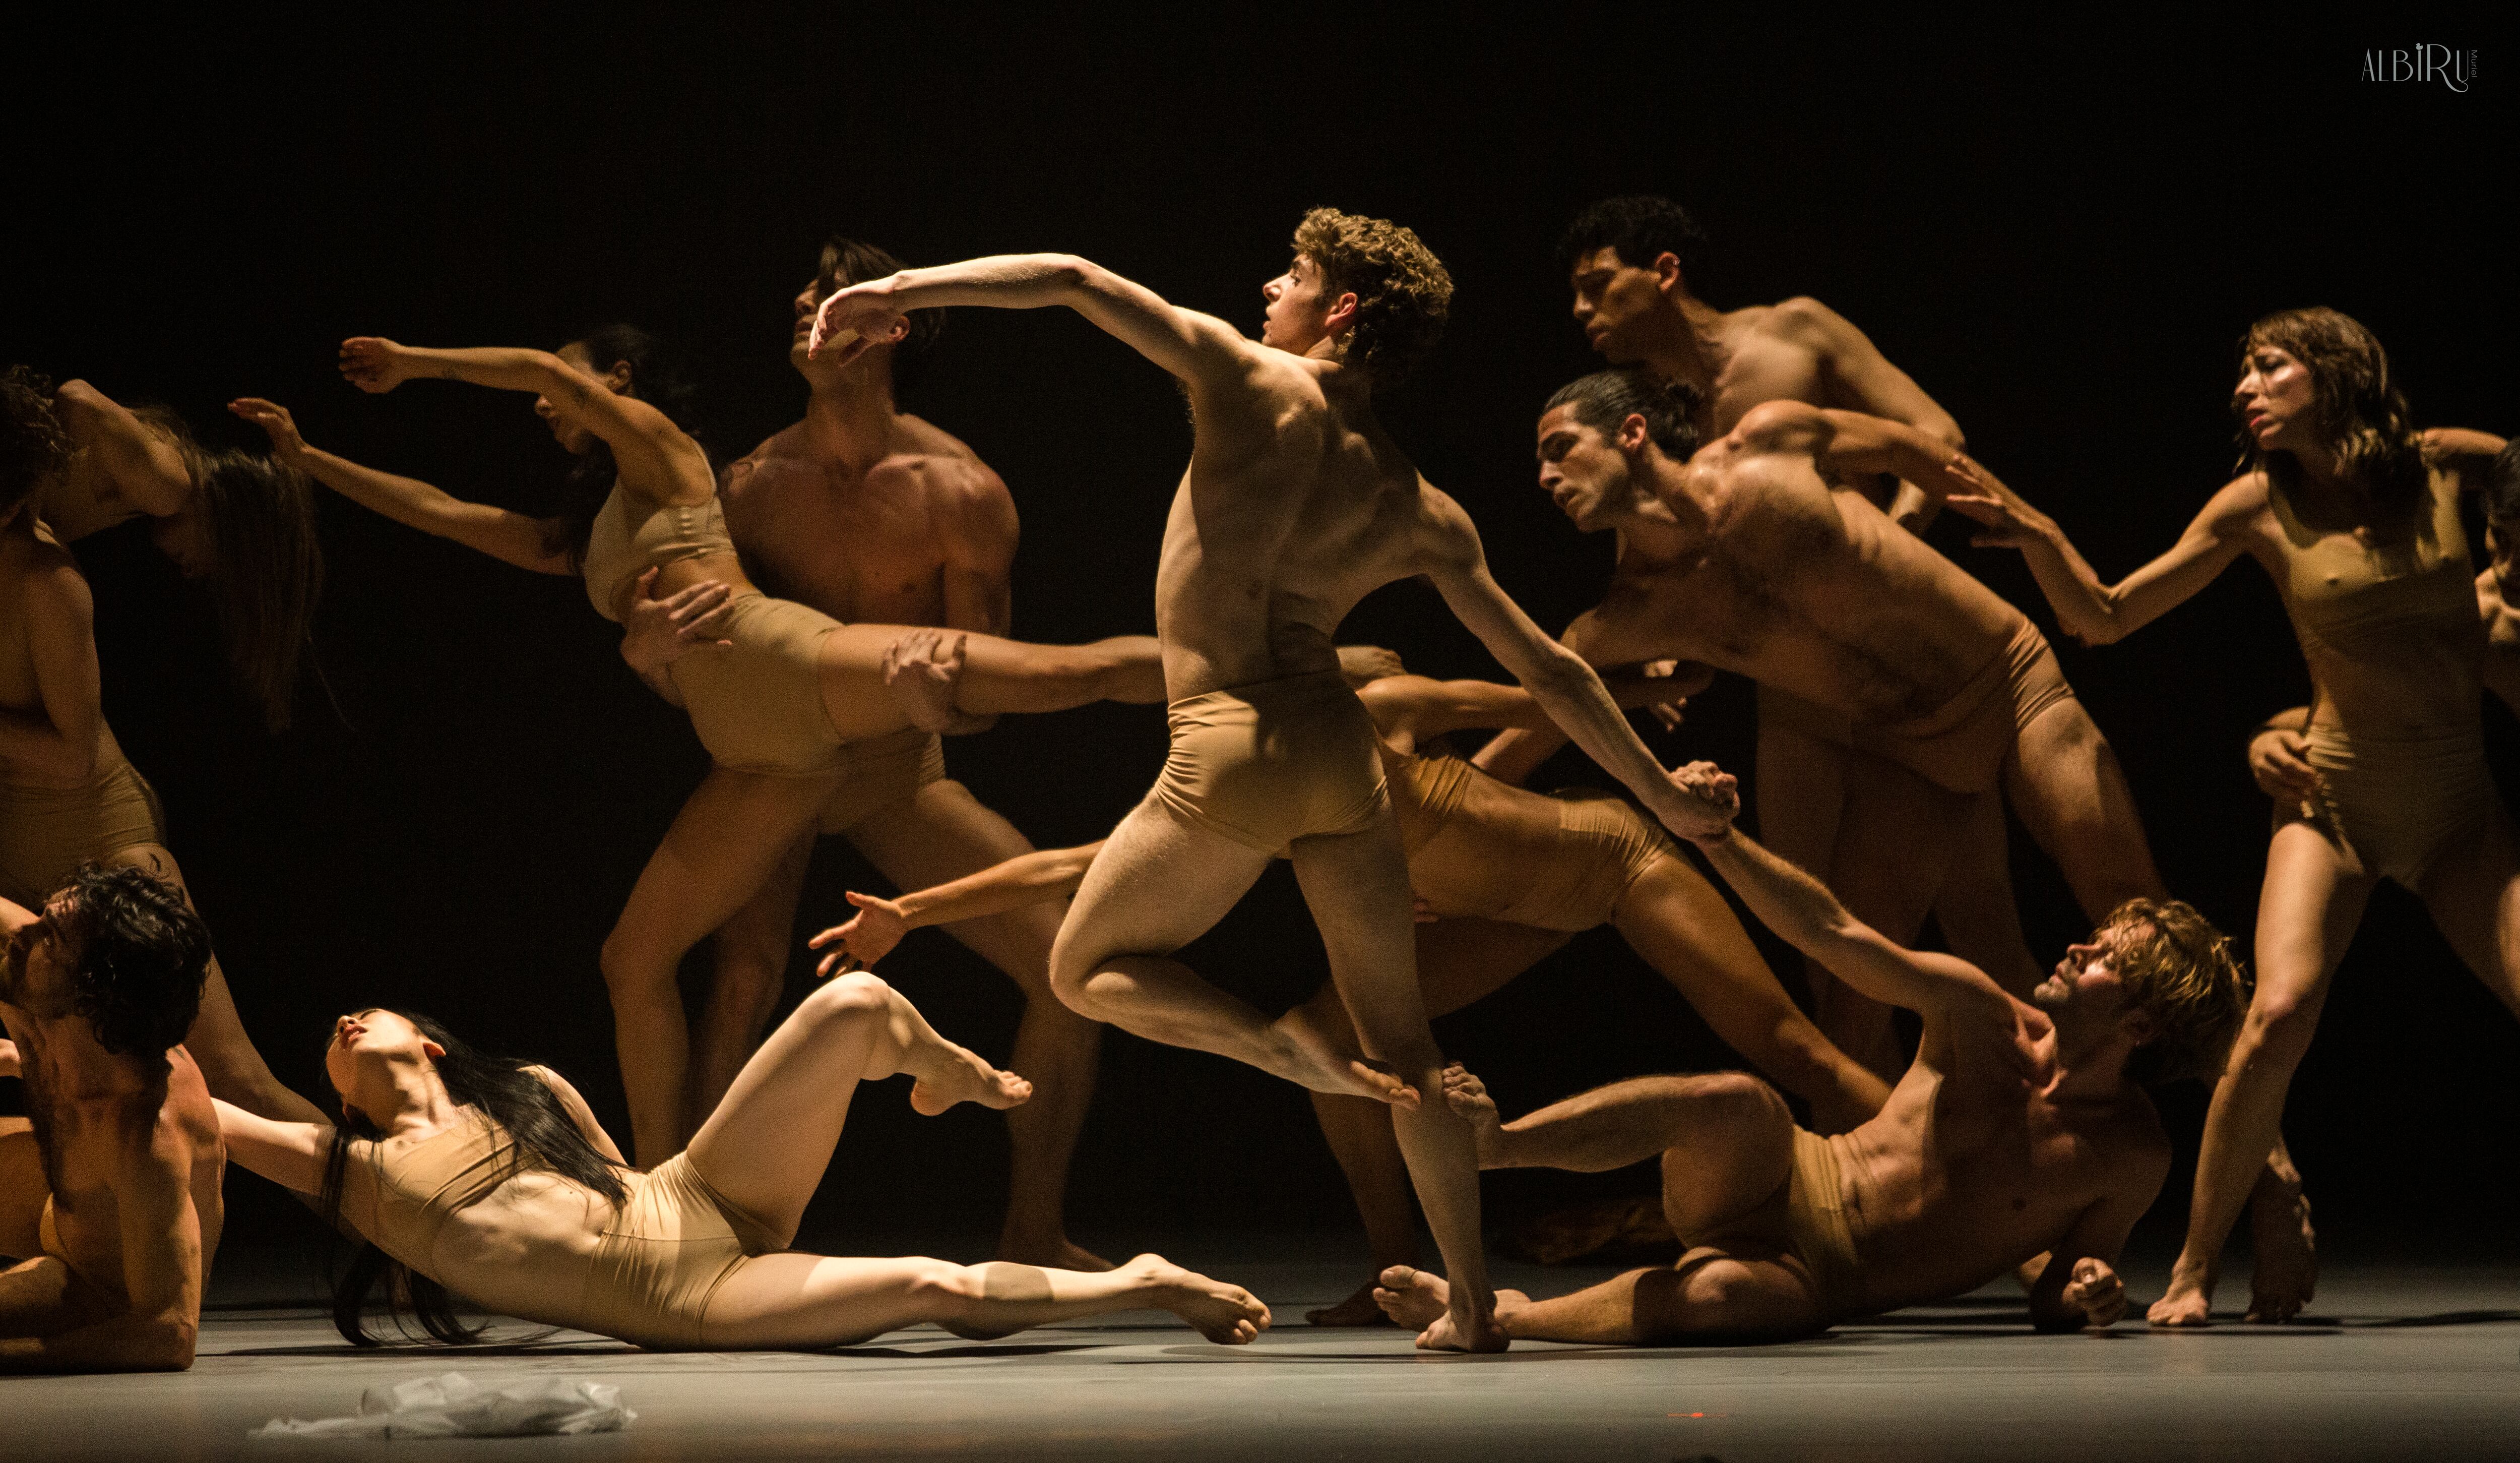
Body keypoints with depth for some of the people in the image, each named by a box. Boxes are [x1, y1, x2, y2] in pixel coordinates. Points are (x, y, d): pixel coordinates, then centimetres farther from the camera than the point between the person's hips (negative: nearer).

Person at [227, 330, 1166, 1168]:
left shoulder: (659, 448, 10)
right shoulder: (581, 540, 31)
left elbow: (550, 368, -3)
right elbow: (438, 511, 34)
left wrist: (415, 363, 8)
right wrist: (307, 459, 33)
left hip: (792, 666, -8)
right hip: (762, 760, 8)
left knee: (1068, 673, -22)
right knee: (634, 961, 2)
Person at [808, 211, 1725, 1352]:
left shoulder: (1254, 383, 0)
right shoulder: (1418, 513, 12)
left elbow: (1072, 282, -6)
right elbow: (1546, 670, 13)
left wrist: (899, 292, 0)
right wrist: (1661, 794, 22)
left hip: (1233, 752, -5)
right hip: (1344, 753, 5)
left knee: (1088, 972, 14)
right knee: (1402, 1041, 16)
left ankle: (1283, 1048, -11)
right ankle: (1473, 1307, 15)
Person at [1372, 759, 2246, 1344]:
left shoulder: (2131, 1160, -2)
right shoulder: (1980, 1016, 3)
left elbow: (2052, 1301, 9)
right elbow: (1831, 933, 0)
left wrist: (2085, 1299, -17)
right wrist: (1716, 840, -12)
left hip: (1828, 1282, -2)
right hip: (1792, 1186, 2)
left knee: (1716, 1296, -41)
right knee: (1742, 1103, -36)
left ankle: (1490, 1314, -29)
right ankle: (1488, 1144, -36)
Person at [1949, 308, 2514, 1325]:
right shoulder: (2261, 507, 0)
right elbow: (2103, 619, 3)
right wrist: (2040, 539, -13)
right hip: (2336, 801, -1)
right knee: (2280, 1013, -23)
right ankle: (2195, 1267, -12)